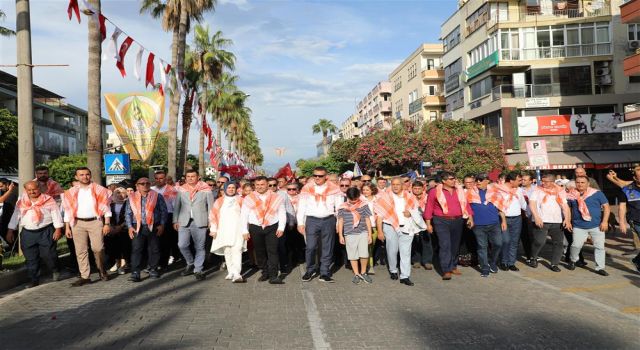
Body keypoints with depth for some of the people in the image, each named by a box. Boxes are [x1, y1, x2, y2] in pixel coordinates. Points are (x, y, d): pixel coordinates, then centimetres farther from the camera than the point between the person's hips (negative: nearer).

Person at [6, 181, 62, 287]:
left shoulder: (48, 200, -1)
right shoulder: (21, 201, 10)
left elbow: (56, 214, -3)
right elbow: (16, 216, 15)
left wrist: (58, 229, -9)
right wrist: (10, 230, 10)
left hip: (46, 232, -4)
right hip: (28, 233, 4)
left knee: (48, 254, -6)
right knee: (31, 259, 5)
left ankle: (56, 271, 22)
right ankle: (34, 280, 16)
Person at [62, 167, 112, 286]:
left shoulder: (99, 190, 4)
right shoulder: (71, 192, 10)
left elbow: (106, 208, 2)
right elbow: (68, 210, 11)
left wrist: (107, 224, -5)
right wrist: (67, 227, 5)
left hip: (95, 221, -2)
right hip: (78, 223, 2)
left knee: (98, 248, -9)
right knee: (80, 251, 2)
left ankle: (101, 270, 16)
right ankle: (84, 276, 9)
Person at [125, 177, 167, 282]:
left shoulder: (157, 196, 4)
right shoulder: (132, 198, 9)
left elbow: (163, 211, 3)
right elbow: (128, 214, 10)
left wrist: (162, 225, -4)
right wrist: (130, 227, -1)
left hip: (154, 227, 0)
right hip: (137, 228, 0)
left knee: (154, 249, 6)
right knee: (136, 250, -6)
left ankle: (153, 269, 19)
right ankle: (135, 272, -5)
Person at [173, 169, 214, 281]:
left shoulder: (206, 190, 2)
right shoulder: (181, 189, 10)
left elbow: (211, 206, 2)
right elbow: (176, 206, 11)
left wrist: (210, 221, -3)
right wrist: (175, 220, 4)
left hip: (200, 222, -2)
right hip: (184, 222, 2)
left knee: (199, 247, 2)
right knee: (182, 245, -4)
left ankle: (198, 270, 13)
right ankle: (190, 263, 20)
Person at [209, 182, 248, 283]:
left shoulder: (240, 200, 8)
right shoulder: (219, 201, 14)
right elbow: (213, 215, 11)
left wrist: (245, 231, -2)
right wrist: (213, 229, 2)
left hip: (237, 230, -3)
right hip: (223, 231, 3)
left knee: (237, 251, -14)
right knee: (227, 252, 3)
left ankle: (237, 274, -21)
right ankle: (231, 272, 12)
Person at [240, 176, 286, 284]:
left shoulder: (277, 198, 4)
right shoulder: (248, 199, 5)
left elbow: (282, 214, 5)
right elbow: (243, 216, 6)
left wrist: (281, 228, -4)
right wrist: (245, 230, 1)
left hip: (272, 227, -2)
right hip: (255, 228, 2)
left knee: (272, 251, -9)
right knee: (260, 252, 8)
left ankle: (273, 276, -9)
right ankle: (265, 273, 20)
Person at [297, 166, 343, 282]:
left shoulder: (334, 188, 2)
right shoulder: (307, 188, 3)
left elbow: (339, 207, 5)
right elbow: (301, 206, 6)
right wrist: (300, 223, 2)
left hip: (328, 220, 1)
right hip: (312, 220, 0)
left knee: (327, 248, 5)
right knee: (310, 247, -5)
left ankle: (325, 273, 16)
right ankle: (310, 270, 16)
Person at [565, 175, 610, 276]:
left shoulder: (597, 193, -3)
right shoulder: (571, 195, 2)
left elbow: (606, 207, -1)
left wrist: (605, 221, -8)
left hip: (597, 226, 0)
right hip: (579, 226, 0)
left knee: (599, 246, 2)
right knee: (576, 245, -8)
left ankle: (600, 268, 13)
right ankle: (573, 261, 19)